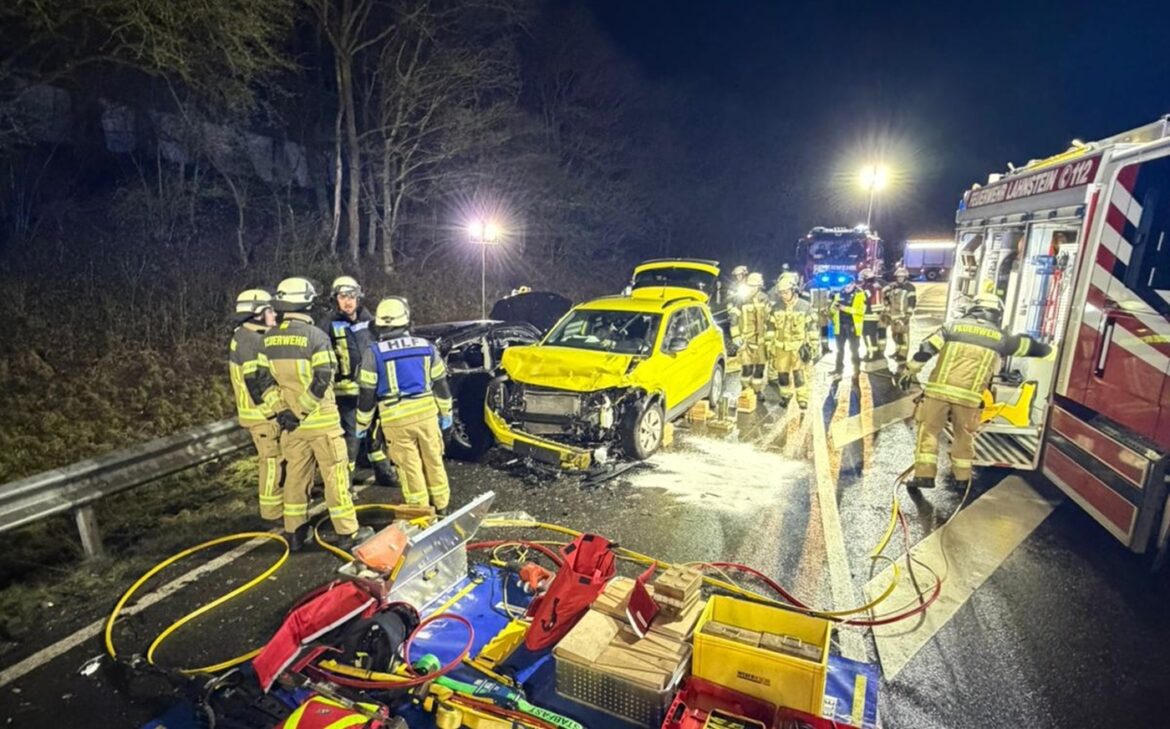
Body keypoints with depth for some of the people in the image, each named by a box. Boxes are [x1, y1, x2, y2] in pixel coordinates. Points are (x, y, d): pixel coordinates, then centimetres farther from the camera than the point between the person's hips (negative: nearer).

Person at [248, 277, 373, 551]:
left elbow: (262, 380, 4)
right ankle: (348, 533, 10)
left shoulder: (269, 338, 4)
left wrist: (282, 410, -2)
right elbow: (322, 381, -21)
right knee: (335, 476, 3)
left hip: (288, 421, 6)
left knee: (295, 476, 16)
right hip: (321, 420, -6)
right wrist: (303, 410, -13)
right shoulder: (315, 335, -15)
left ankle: (295, 533, 27)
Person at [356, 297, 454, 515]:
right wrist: (446, 412, 19)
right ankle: (441, 507, 26)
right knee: (434, 462, 14)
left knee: (410, 468, 7)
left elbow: (367, 394, -3)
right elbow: (441, 384, 8)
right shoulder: (426, 347, 2)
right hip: (427, 414, 3)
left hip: (397, 420, -2)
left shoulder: (373, 353, -6)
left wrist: (362, 424, 8)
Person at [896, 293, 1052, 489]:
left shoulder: (954, 326, 9)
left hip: (939, 390, -1)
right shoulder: (1000, 337, 12)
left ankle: (924, 475, 2)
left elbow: (927, 348, 1)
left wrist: (909, 370, 6)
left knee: (928, 430, 8)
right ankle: (962, 476, 28)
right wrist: (1048, 349, 49)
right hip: (968, 396, 1)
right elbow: (1030, 347, 27)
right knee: (964, 435, 20)